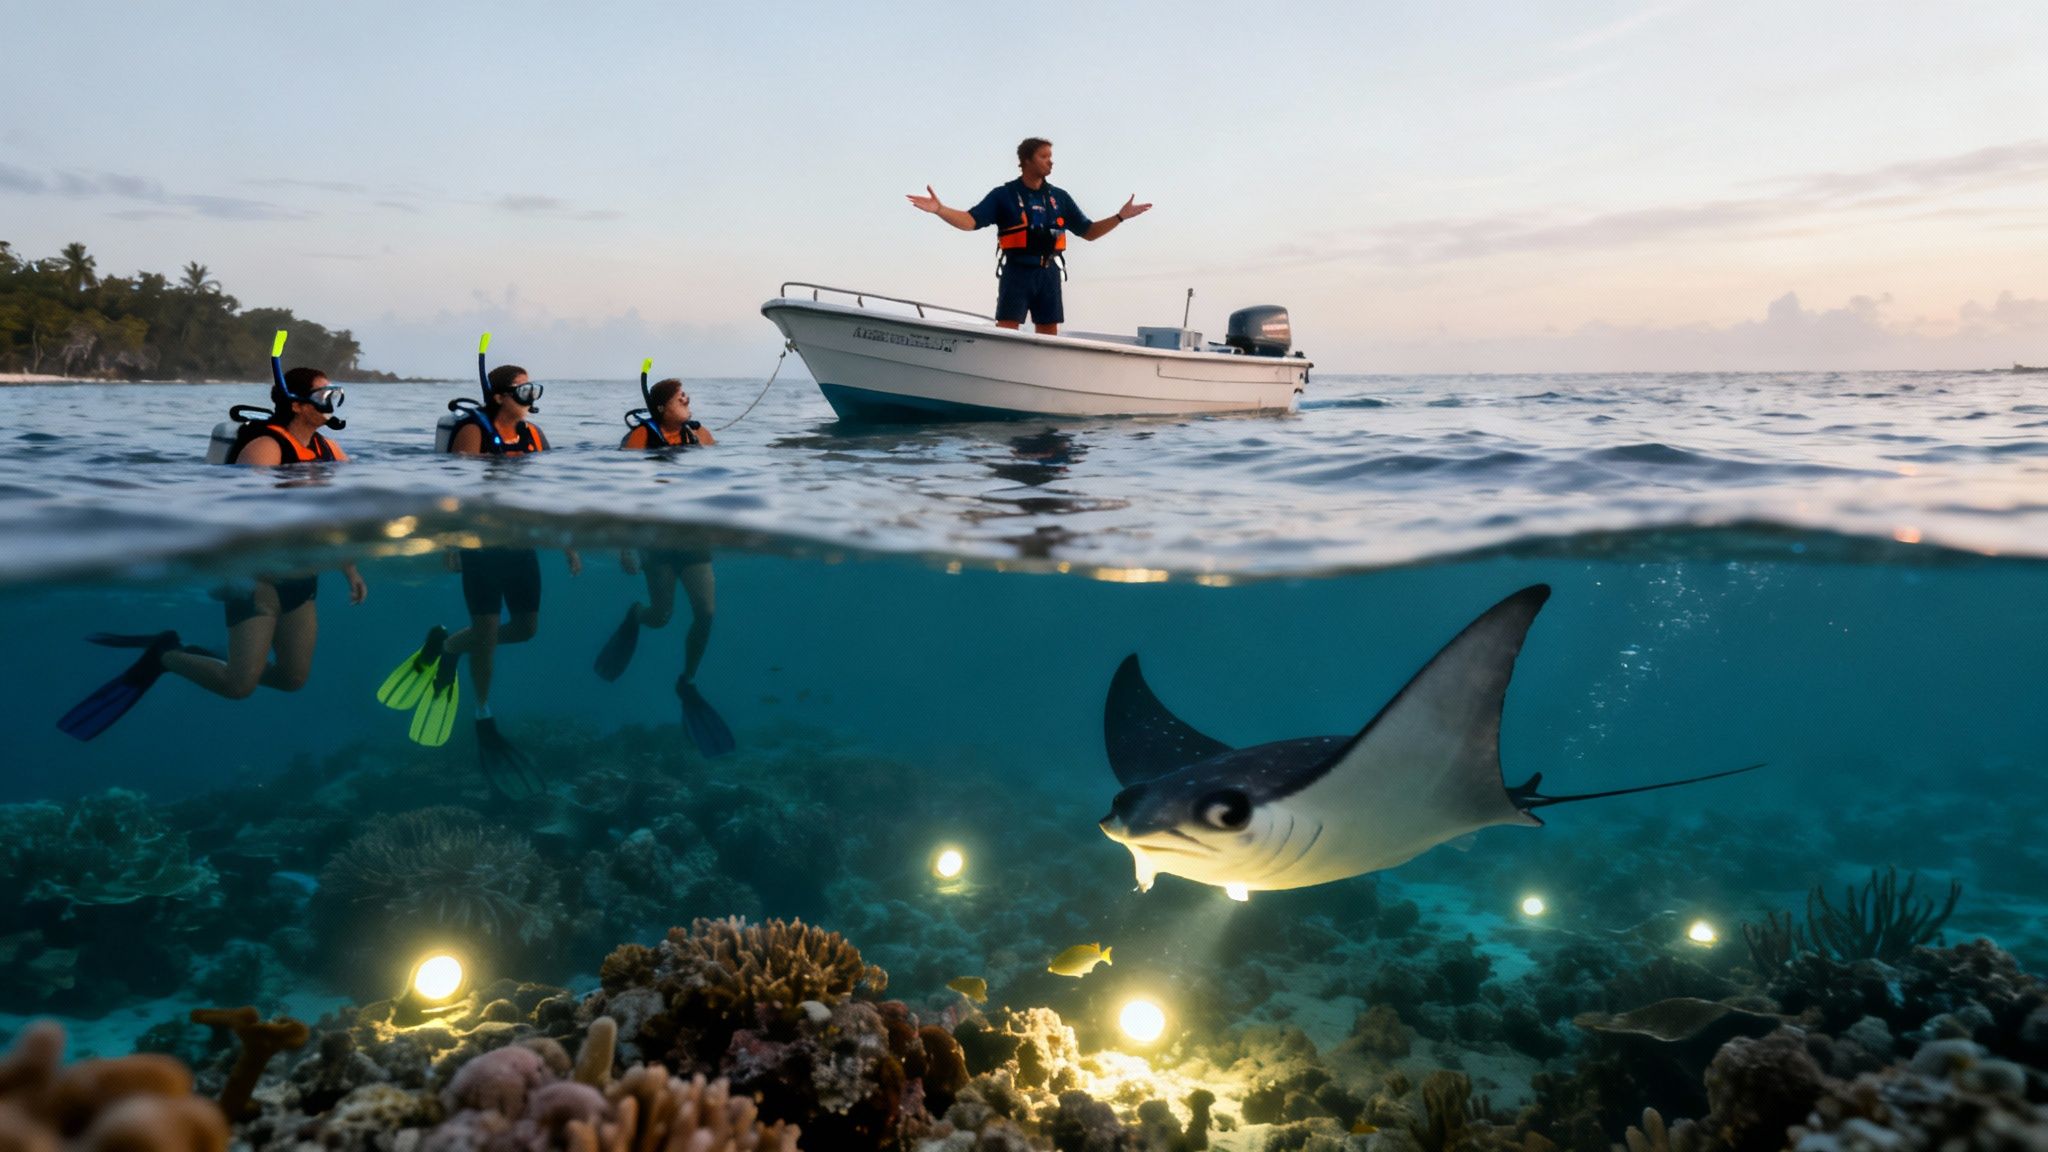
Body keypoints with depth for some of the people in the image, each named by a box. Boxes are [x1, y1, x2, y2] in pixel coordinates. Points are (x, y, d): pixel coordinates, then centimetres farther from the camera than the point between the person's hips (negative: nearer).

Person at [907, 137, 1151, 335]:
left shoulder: (1059, 197, 12)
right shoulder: (1003, 195, 0)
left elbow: (1089, 232, 16)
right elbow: (970, 221, -8)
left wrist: (1120, 216, 6)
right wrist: (939, 209, -24)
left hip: (1048, 273, 4)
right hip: (1017, 271, -4)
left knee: (1049, 334, 7)